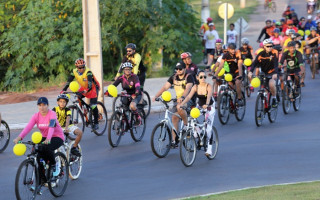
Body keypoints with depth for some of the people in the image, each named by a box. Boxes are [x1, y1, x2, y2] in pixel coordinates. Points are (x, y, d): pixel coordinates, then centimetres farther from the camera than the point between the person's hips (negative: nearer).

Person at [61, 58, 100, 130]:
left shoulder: (88, 72, -29)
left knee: (93, 106, -13)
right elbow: (69, 81, -16)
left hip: (93, 87, -6)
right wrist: (63, 90, -30)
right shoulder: (74, 72, -14)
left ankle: (96, 123, -1)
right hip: (84, 88, 6)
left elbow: (90, 83, -40)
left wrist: (87, 90, -58)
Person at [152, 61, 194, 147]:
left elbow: (188, 88, -28)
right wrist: (156, 96, -18)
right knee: (174, 118, -8)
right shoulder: (174, 77, 5)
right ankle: (174, 140, -3)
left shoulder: (189, 77, -11)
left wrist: (182, 97, -48)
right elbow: (165, 87, -3)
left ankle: (186, 124, -13)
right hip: (178, 100, 6)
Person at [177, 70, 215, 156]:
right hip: (199, 107, 4)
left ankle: (209, 149, -2)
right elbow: (189, 96, -22)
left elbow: (209, 96, -38)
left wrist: (206, 104, -58)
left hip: (209, 108, -3)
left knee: (208, 128, -11)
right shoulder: (195, 87, -11)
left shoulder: (209, 86, -21)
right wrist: (181, 104, -39)